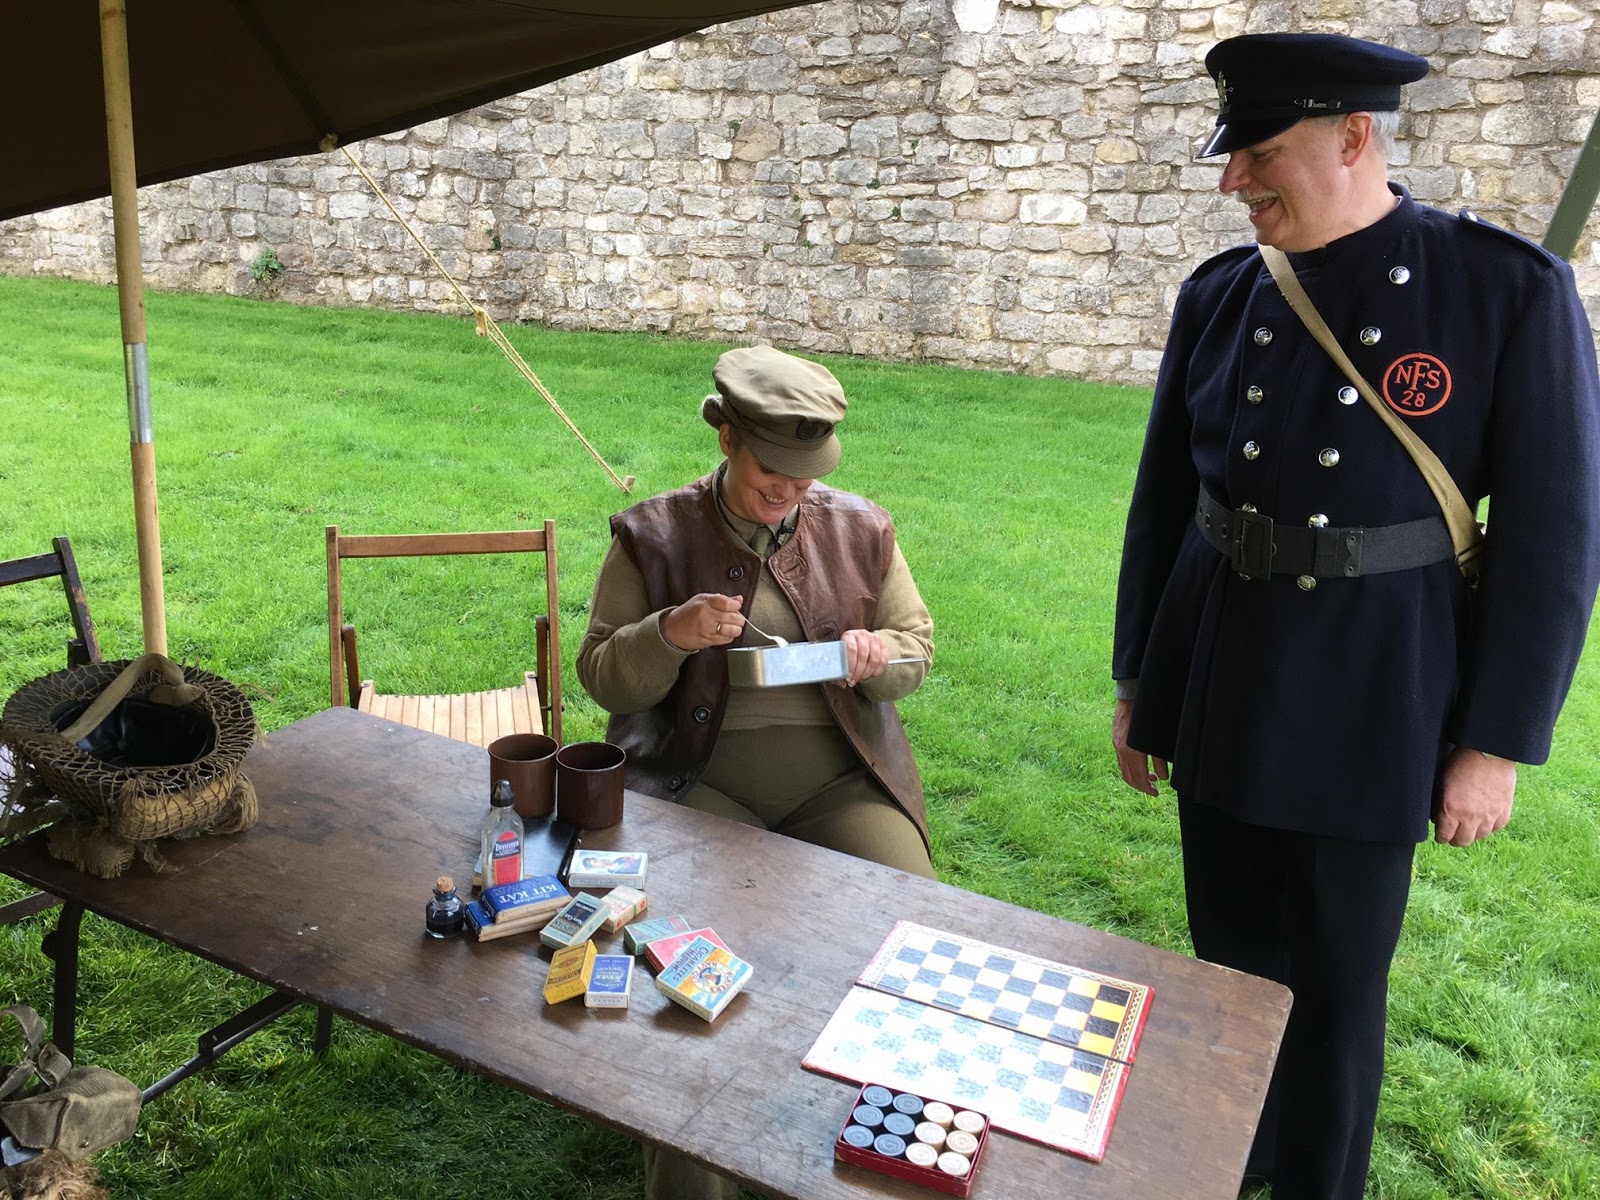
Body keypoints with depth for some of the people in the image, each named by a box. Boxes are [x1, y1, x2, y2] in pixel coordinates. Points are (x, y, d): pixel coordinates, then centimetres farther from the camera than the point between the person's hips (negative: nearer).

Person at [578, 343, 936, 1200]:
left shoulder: (860, 530, 7)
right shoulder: (654, 535, 2)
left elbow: (918, 645, 16)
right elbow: (602, 677, 3)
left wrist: (881, 655, -9)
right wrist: (671, 633, -18)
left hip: (839, 777, 2)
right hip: (697, 781, -1)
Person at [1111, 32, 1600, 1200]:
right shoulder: (1218, 297, 1)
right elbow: (1165, 499, 7)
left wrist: (1498, 742, -8)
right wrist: (1137, 680, 9)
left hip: (1375, 701, -4)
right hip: (1218, 682, 4)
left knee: (1337, 986, 11)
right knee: (1231, 954, 19)